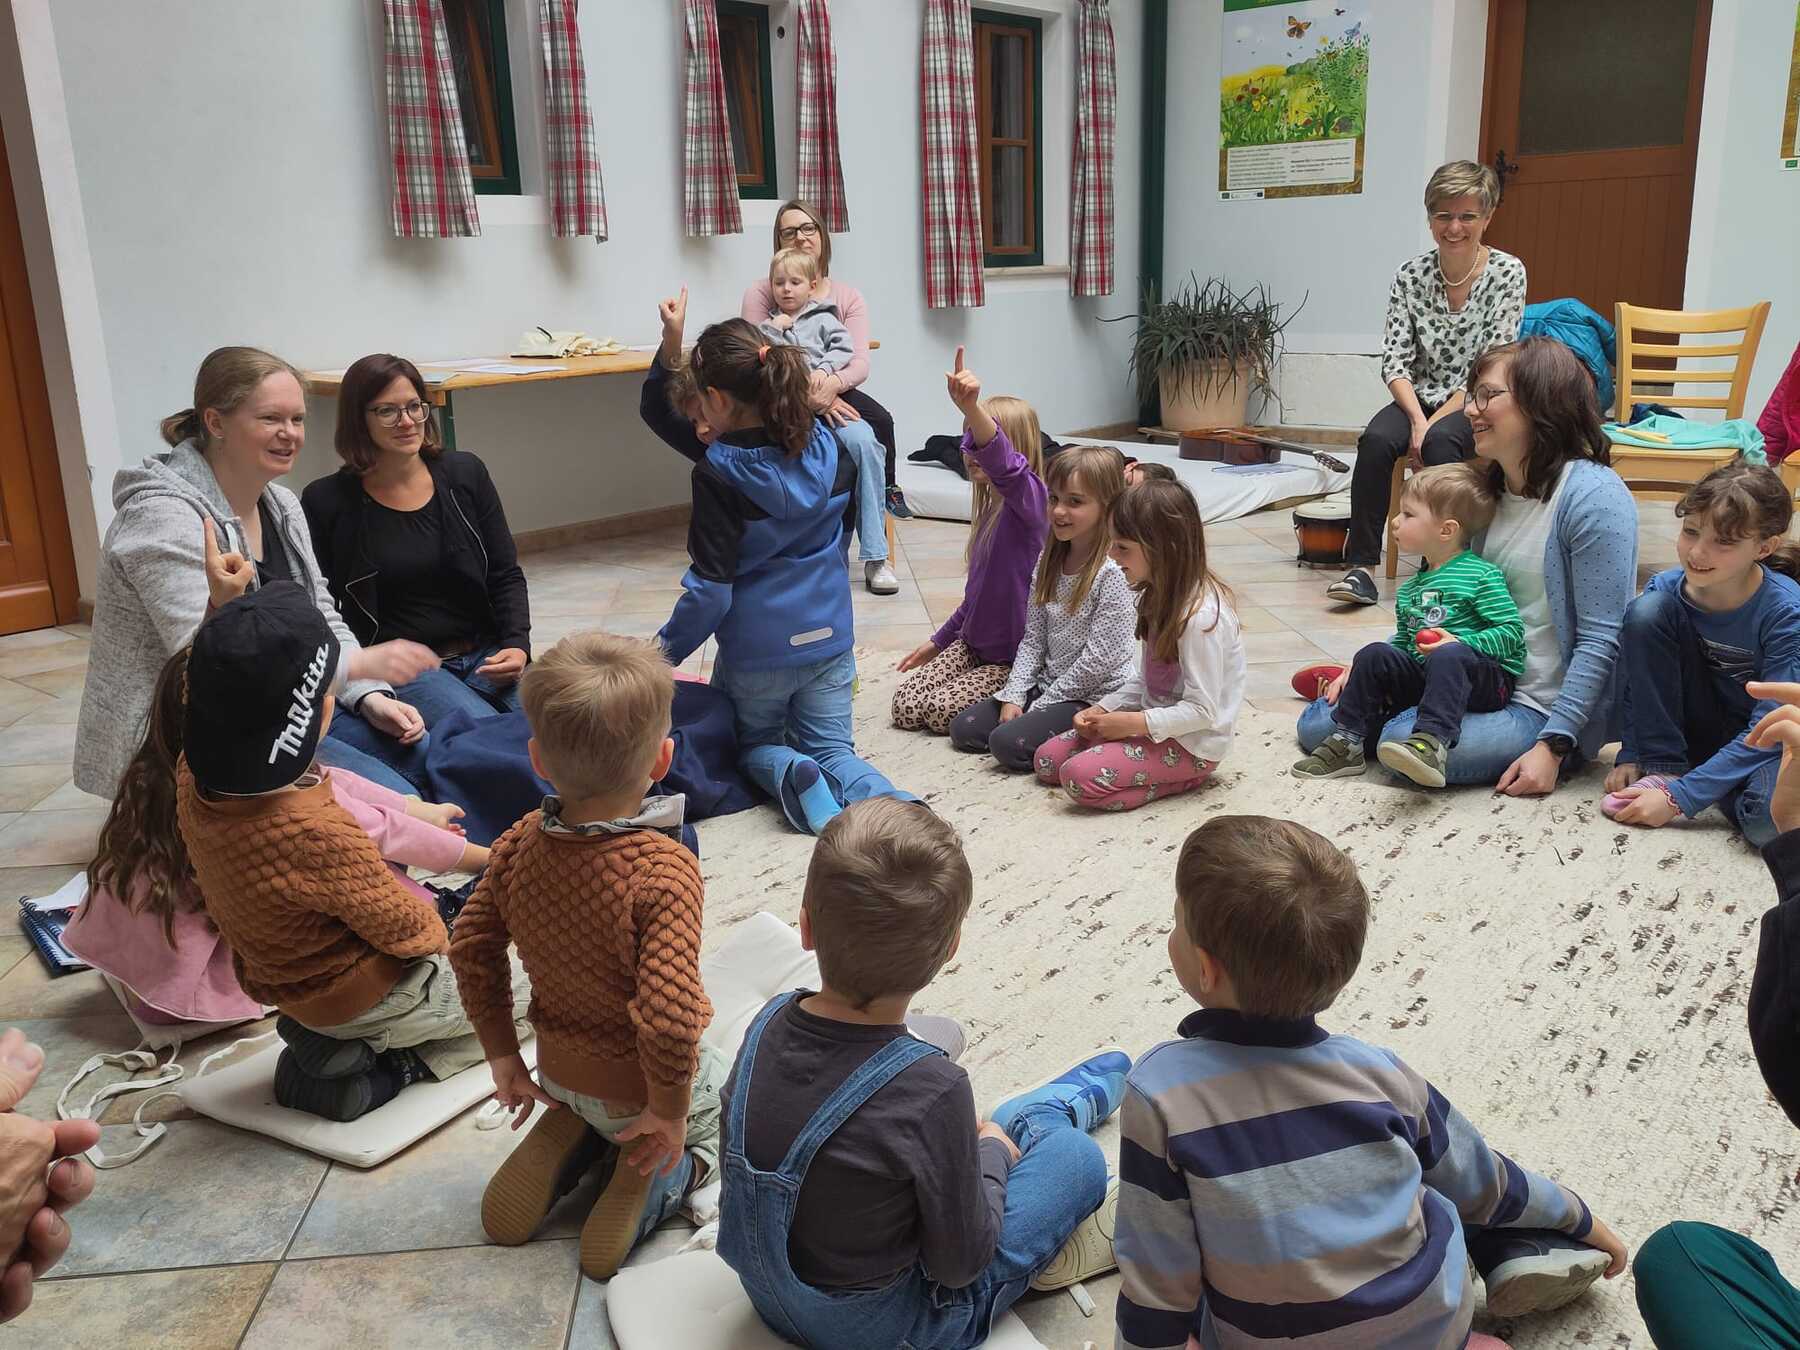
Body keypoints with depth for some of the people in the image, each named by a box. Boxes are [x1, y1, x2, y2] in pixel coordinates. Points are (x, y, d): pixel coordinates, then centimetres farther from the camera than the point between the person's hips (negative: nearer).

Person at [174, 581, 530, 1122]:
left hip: (280, 982, 7)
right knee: (529, 984, 13)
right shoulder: (319, 835, -39)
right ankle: (379, 1069, 0)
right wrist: (435, 930, -2)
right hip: (368, 993, -7)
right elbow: (408, 930, -24)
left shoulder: (193, 778, -17)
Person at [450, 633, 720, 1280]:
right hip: (638, 1084, -5)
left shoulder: (520, 845, -16)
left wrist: (503, 1057, 8)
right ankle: (655, 1178, 0)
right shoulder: (665, 870, -35)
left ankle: (566, 1138, 10)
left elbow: (471, 949, -4)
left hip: (559, 1071, 5)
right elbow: (667, 1015, -37)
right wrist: (669, 1112, -19)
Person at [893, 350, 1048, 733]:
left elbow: (1002, 463, -46)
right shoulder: (987, 505, 8)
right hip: (973, 644, 8)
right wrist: (938, 641, 24)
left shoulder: (1028, 496, -19)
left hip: (1016, 656, -8)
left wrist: (972, 408, -64)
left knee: (941, 711, -19)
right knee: (905, 706, -2)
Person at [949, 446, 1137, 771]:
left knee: (1008, 743, -23)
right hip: (1049, 685, 8)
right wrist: (1013, 696, -5)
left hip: (1097, 696, -8)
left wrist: (1040, 706, -13)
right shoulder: (1050, 561, 5)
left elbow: (1099, 659, -20)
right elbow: (1033, 639, 7)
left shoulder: (1115, 572, -20)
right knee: (963, 728, 1)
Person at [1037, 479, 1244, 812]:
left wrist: (1133, 723, -21)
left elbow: (1202, 710, -24)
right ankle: (1168, 771, 7)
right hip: (1155, 722, 10)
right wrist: (1103, 709, -2)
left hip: (1192, 743, -10)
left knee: (1079, 777, -24)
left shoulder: (1200, 615, -26)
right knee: (1048, 759, 4)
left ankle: (1183, 779, -5)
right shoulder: (1160, 596, 3)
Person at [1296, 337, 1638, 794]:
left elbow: (1601, 640, -20)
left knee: (1404, 742, -30)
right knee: (1317, 726, -3)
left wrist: (1553, 747, -23)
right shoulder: (1491, 490, 8)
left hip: (1541, 708, -7)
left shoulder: (1593, 497, -18)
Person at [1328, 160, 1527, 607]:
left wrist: (1433, 425, -19)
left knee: (1441, 442, -34)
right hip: (1419, 399, 3)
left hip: (1474, 407, -2)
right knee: (1376, 439, -28)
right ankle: (1360, 568, -27)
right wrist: (1417, 420, -20)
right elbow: (1394, 363, -4)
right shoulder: (1411, 274, 1)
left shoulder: (1507, 272, -7)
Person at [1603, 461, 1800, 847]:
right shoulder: (1667, 592, -15)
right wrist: (1630, 756, -11)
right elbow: (1638, 680, -1)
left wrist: (1678, 797, -30)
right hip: (1702, 729, 4)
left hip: (1768, 744, -4)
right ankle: (1663, 768, -12)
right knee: (1645, 612, -20)